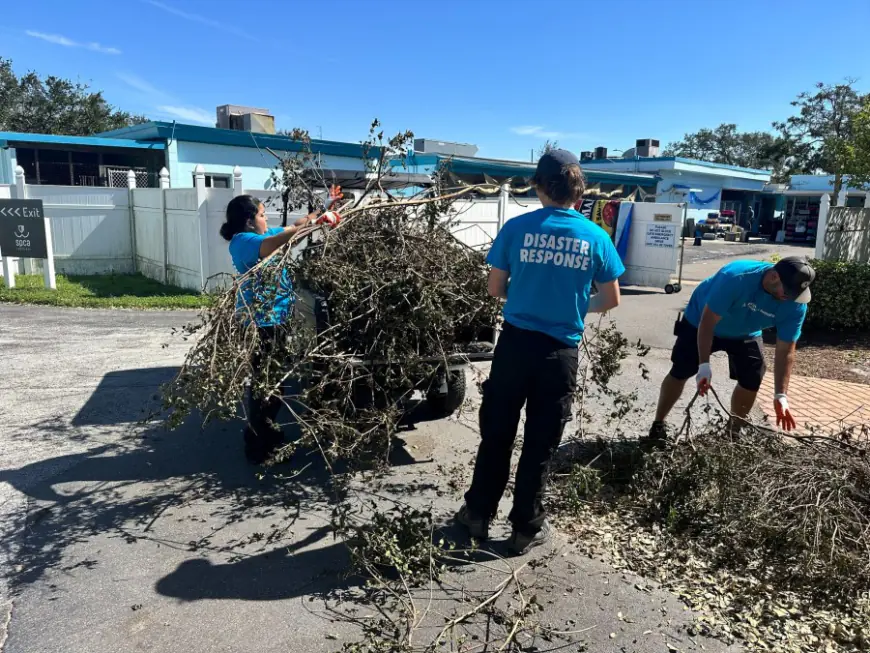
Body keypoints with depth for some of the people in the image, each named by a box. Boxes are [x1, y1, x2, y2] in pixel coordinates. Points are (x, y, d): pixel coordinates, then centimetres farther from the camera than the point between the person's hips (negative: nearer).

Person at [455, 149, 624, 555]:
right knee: (540, 445, 11)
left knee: (496, 435, 14)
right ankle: (526, 529, 24)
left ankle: (478, 515, 28)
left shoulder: (516, 228, -5)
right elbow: (611, 301, 4)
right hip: (560, 352, 0)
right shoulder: (595, 237, -2)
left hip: (516, 343, 0)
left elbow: (495, 290, 2)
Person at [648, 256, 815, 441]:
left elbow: (785, 351, -20)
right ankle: (658, 425, 10)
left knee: (752, 379, -6)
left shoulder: (795, 305, -25)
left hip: (745, 334, 4)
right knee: (680, 372, -4)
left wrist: (781, 395, -27)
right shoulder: (735, 277, -40)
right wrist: (704, 365, -39)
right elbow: (707, 322, -35)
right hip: (701, 322, -4)